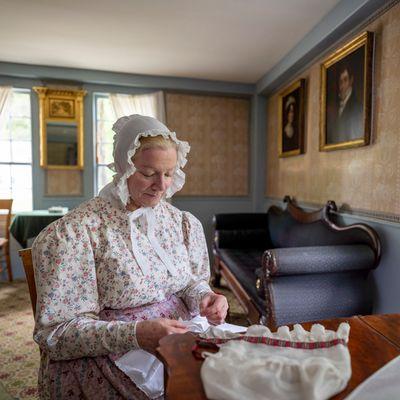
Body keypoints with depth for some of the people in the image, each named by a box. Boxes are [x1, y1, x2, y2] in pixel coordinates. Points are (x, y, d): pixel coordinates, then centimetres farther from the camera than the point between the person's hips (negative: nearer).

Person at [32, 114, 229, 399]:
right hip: (110, 355, -5)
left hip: (179, 338, 6)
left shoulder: (184, 223, 3)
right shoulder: (73, 233, -14)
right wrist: (135, 334, -27)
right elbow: (56, 331, -13)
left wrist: (204, 297, -11)